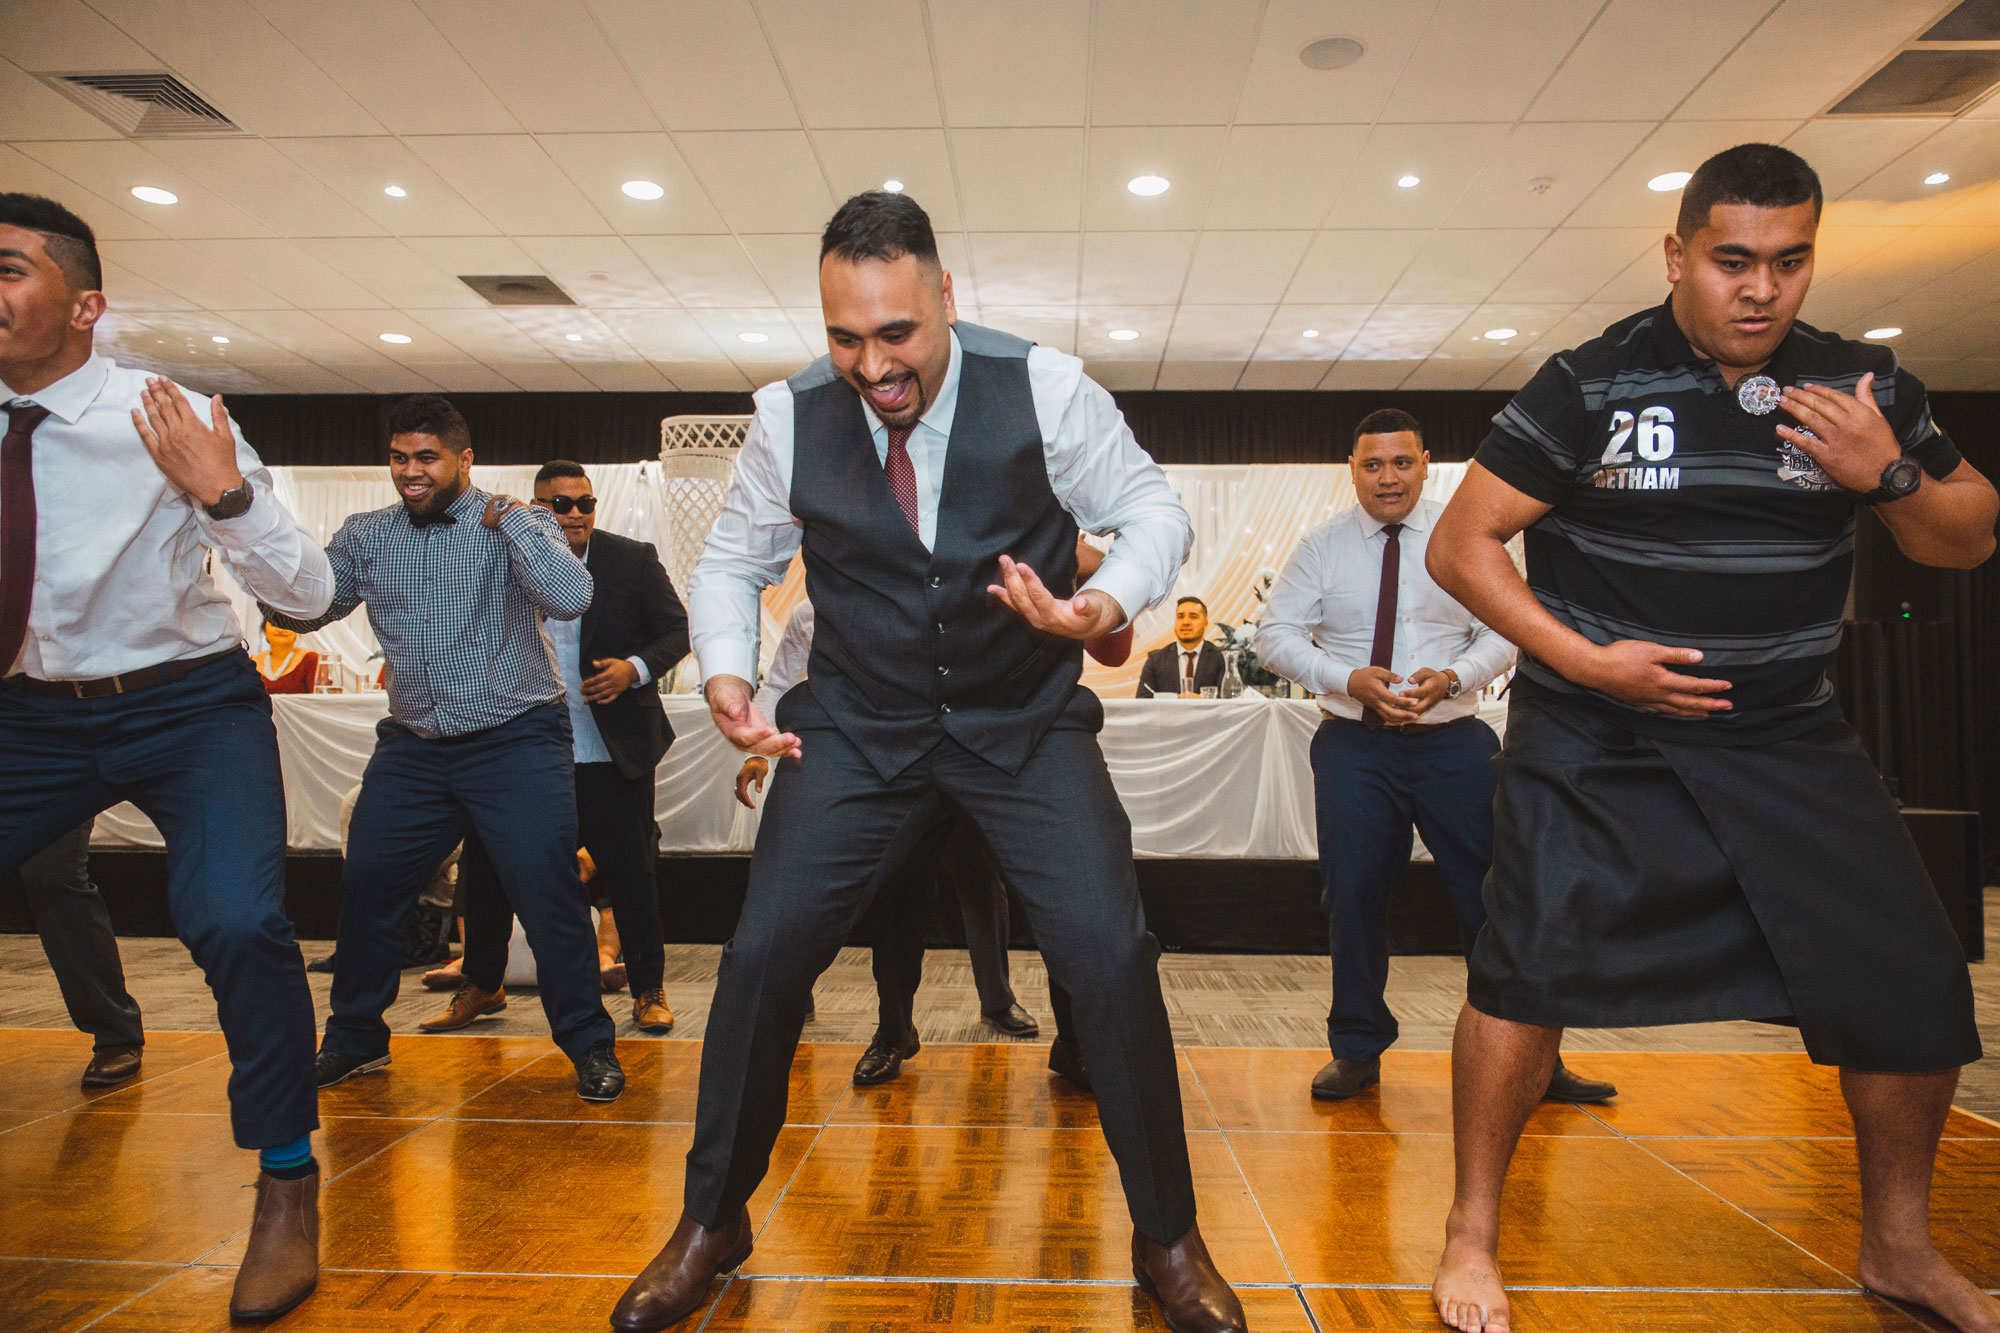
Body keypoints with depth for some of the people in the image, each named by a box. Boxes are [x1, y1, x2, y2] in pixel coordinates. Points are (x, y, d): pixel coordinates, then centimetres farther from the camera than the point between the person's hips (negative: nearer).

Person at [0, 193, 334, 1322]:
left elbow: (309, 594, -15)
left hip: (186, 708, -5)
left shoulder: (168, 422, -12)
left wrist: (222, 493, -30)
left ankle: (288, 1183, -3)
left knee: (234, 923, -24)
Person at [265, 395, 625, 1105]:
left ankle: (589, 1044, 4)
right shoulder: (365, 536, 10)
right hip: (413, 746, 5)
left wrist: (507, 517, -17)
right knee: (366, 886, 9)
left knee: (546, 888, -11)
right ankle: (354, 1038, 31)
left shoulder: (516, 524, -4)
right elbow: (303, 611, 12)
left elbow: (571, 598, -21)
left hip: (515, 741, -5)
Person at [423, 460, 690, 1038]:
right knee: (487, 868, 10)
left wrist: (635, 668, -14)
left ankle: (648, 990, 21)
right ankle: (481, 985, 31)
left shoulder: (634, 559, -1)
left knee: (631, 871, 4)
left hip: (611, 752, -2)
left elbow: (677, 629, 2)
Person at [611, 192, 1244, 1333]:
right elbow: (737, 560, 9)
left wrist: (1109, 602, -23)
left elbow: (1156, 509, -2)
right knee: (765, 952, -6)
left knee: (1111, 955, -12)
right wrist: (728, 670, -10)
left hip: (1026, 722, -1)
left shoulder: (1043, 389, -11)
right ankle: (712, 1222, 21)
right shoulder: (792, 416, -5)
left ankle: (1170, 1239, 14)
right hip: (859, 725, 2)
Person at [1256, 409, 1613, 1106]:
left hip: (1454, 741, 0)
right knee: (1353, 897, 3)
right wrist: (1349, 678, -16)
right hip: (1355, 742, 0)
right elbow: (1275, 634, 0)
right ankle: (1357, 1049, 21)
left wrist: (1454, 677, -18)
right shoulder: (1321, 546, 2)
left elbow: (1504, 630, 3)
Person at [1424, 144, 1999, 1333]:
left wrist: (1891, 475, -9)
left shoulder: (1861, 386, 5)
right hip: (1596, 742, -4)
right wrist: (1583, 658, -17)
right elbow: (1461, 543, -8)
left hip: (1787, 739, 4)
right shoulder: (1589, 386, -7)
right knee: (1531, 969, -10)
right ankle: (1474, 1235, 11)